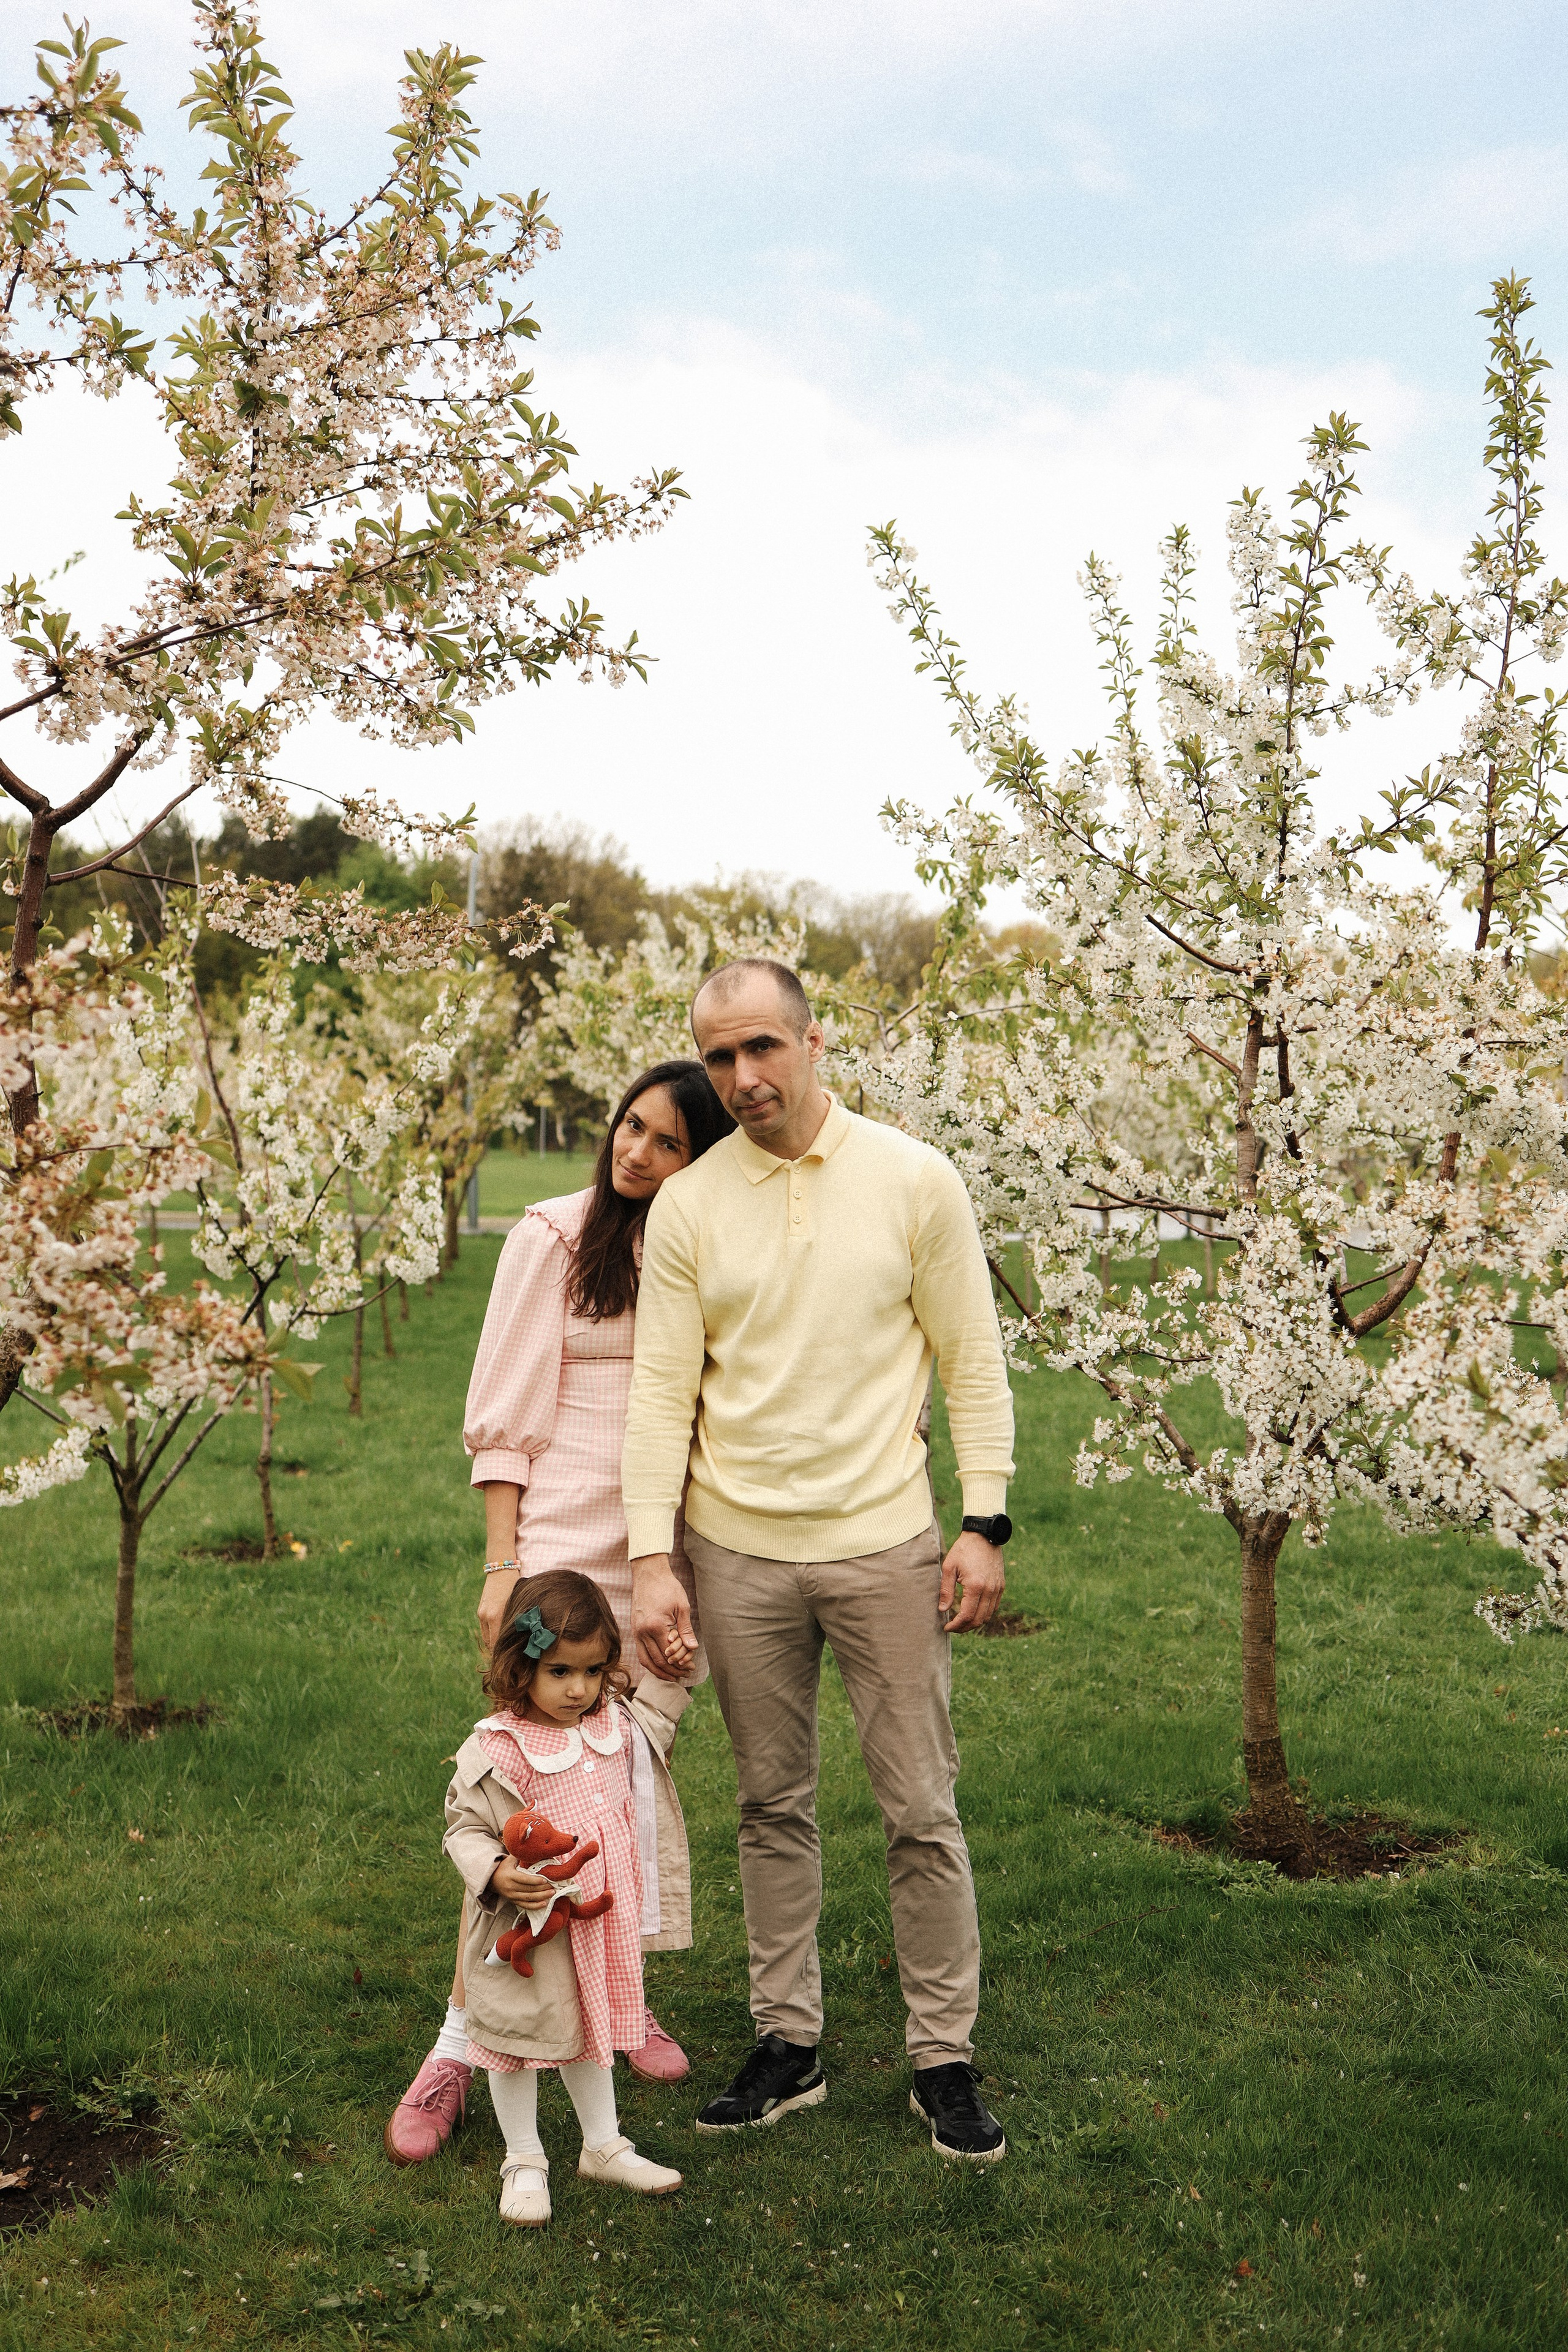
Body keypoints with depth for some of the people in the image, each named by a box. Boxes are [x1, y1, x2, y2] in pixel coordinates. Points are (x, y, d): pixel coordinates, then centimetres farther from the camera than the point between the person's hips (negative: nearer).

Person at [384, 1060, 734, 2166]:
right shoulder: (556, 1236, -1)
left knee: (633, 1766, 6)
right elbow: (506, 1413, -1)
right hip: (569, 1543, -3)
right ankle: (462, 2042, 2)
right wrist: (502, 1563, -6)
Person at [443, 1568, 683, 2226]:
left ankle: (604, 2147, 36)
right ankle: (524, 2162, 26)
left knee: (592, 2029, 20)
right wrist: (496, 1874, -29)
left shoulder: (612, 1731, -3)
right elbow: (464, 1828, -16)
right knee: (519, 2035, 8)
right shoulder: (494, 1751, -21)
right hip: (524, 1928, -5)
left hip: (600, 1920, 5)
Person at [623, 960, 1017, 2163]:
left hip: (882, 1543, -1)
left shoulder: (913, 1179, -3)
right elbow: (662, 1390, 0)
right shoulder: (688, 1205, 0)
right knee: (773, 1807, 13)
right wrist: (651, 1559, -7)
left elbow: (973, 1361, 0)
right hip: (737, 1553, 2)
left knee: (923, 1811, 4)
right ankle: (789, 2043, 26)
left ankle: (946, 2059, 18)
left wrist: (984, 1523, -5)